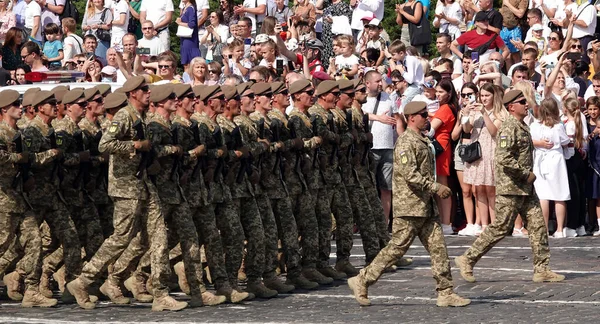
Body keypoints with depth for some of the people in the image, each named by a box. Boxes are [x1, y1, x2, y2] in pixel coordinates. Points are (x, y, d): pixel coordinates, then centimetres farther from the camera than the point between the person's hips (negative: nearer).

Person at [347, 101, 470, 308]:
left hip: (425, 205, 9)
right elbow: (410, 175, -22)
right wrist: (436, 188, -20)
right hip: (409, 207, -9)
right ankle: (362, 281, 6)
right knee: (397, 248, -4)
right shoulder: (406, 142, -14)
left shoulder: (423, 141, 16)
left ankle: (446, 293, 5)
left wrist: (435, 189, 15)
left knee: (438, 248, 4)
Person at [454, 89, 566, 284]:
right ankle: (467, 259, 7)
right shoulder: (509, 128, -16)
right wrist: (526, 174, -18)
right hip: (510, 189, -9)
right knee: (500, 228, -4)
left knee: (538, 226, 4)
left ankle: (541, 270, 7)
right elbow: (503, 159, -26)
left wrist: (529, 176, 16)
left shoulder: (523, 127, 15)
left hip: (525, 188, 9)